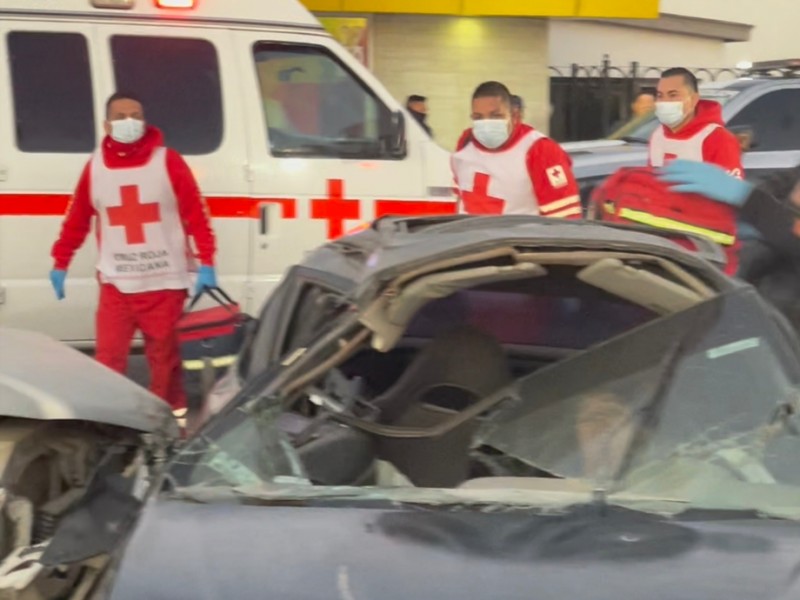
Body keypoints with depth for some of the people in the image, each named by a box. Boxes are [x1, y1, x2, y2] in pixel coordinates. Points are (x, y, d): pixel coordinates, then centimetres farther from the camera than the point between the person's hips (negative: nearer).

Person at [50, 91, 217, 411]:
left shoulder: (167, 162, -4)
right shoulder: (95, 167, 3)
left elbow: (197, 214, -5)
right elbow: (76, 220, 10)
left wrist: (206, 263, -10)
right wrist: (60, 263, 12)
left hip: (164, 282, -2)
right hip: (115, 284, 2)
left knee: (164, 358, 9)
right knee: (108, 359, 1)